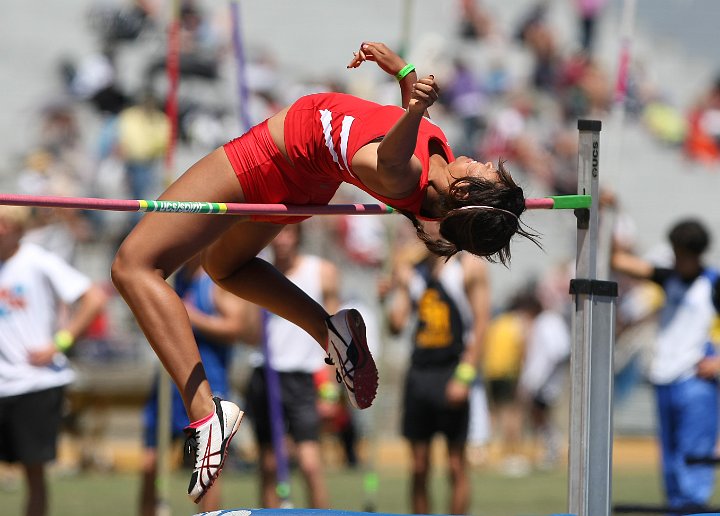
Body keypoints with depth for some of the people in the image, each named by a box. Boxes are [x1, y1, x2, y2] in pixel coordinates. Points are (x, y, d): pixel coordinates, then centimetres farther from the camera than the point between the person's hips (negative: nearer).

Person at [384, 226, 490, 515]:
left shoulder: (469, 268, -1)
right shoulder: (410, 272, 12)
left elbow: (480, 324, -6)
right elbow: (396, 325, 7)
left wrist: (463, 377, -14)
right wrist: (398, 288, -8)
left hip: (453, 373, -4)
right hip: (419, 372, 4)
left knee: (456, 464, -2)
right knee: (419, 466, 4)